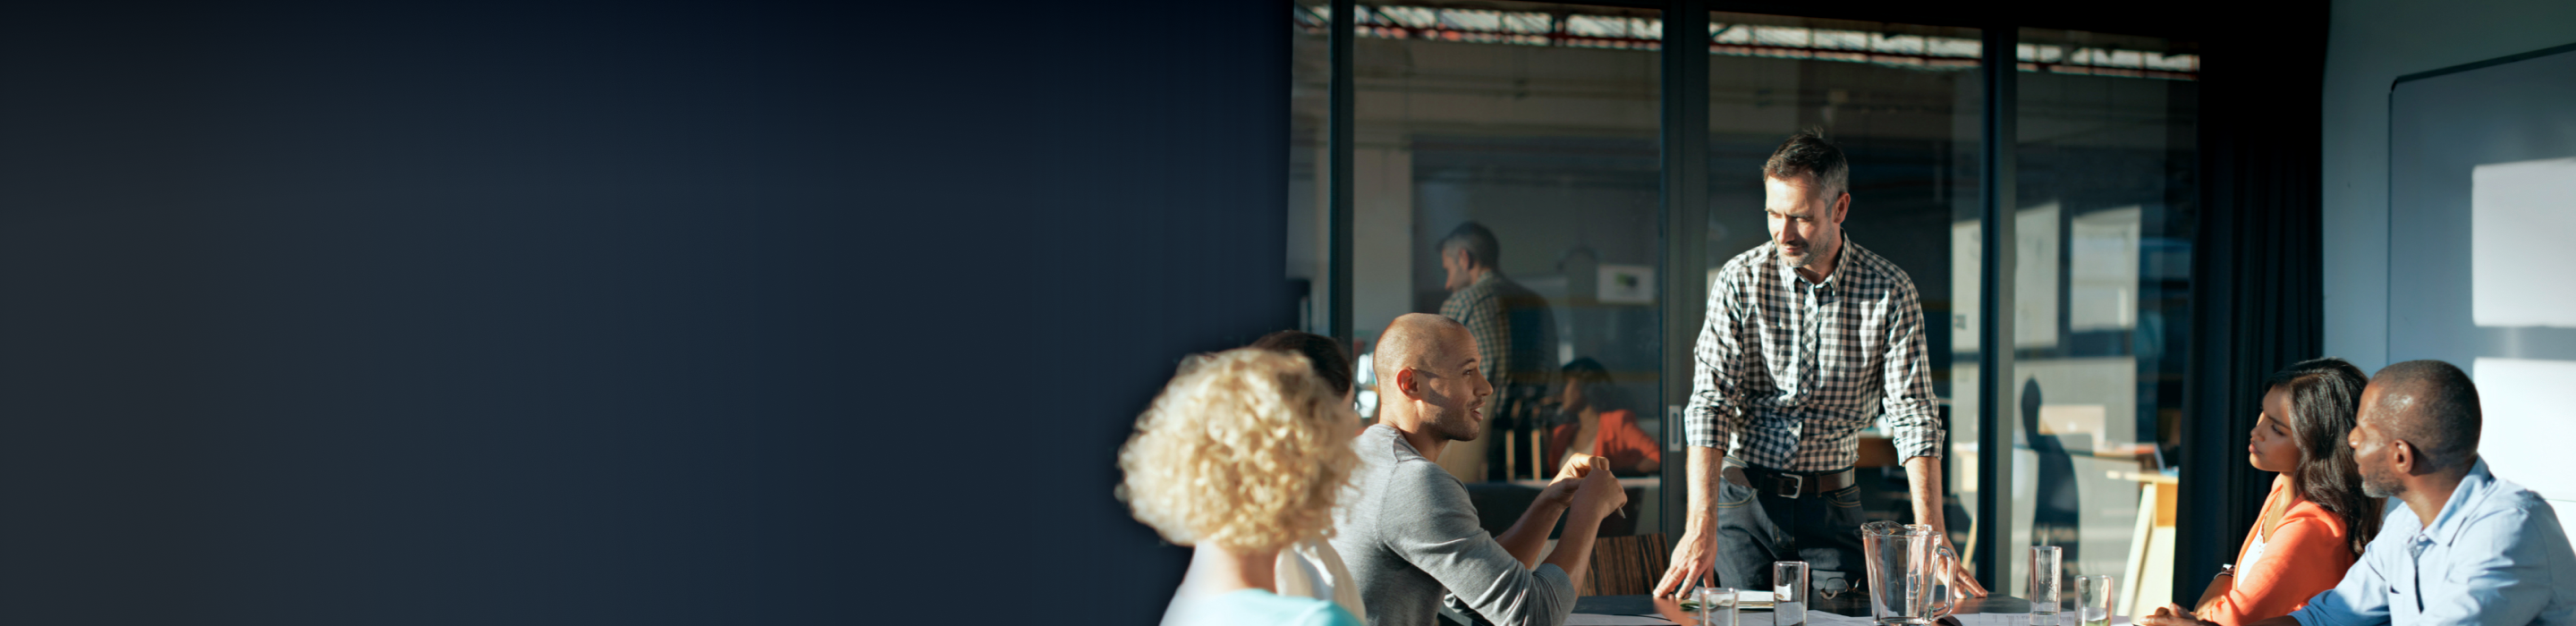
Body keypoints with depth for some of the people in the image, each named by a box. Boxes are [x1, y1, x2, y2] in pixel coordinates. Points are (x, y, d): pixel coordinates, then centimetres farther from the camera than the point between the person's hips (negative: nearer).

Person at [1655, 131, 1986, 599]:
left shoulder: (1891, 292, -5)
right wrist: (1700, 528, -24)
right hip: (1743, 496, -1)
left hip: (1832, 505, 1)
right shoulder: (1739, 281, -7)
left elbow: (1913, 417, -8)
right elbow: (1710, 403, -13)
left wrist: (1932, 539, -19)